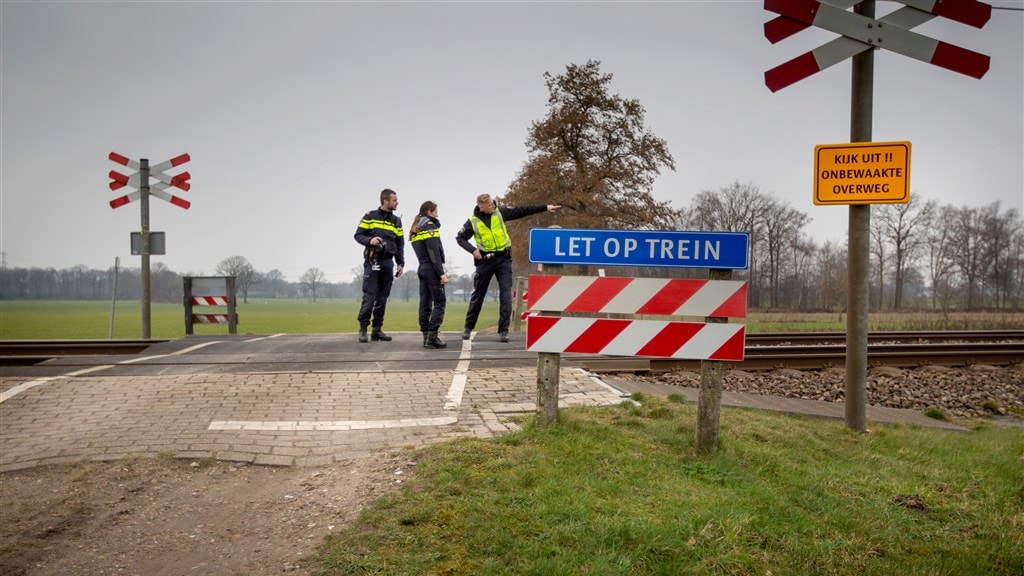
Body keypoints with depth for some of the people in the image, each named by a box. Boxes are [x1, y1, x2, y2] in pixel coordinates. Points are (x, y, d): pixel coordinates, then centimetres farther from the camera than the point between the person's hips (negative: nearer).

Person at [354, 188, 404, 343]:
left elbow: (400, 244, 14)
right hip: (372, 261, -4)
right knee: (369, 296, -9)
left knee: (383, 298, 5)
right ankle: (363, 328, -2)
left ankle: (377, 329, 11)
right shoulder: (370, 217, 1)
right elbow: (358, 235, 1)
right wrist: (369, 240, -19)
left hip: (388, 263, 4)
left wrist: (401, 263, 5)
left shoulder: (396, 221, 13)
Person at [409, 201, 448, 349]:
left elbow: (422, 251, 12)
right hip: (432, 269, -8)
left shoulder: (415, 230, 17)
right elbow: (434, 253, -16)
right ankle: (432, 335, -15)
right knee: (440, 302, -6)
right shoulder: (430, 226, -9)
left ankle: (426, 336, 6)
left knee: (425, 303, 6)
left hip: (422, 268, 8)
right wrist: (442, 273, -17)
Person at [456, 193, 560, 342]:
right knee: (478, 295, 8)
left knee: (506, 295, -7)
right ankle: (469, 327, 22)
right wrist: (472, 250, -13)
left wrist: (545, 207, -1)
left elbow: (522, 211, 1)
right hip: (485, 261, -1)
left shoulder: (500, 212, 1)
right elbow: (460, 238, 4)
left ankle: (503, 330, -3)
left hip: (503, 259, 1)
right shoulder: (473, 221, -4)